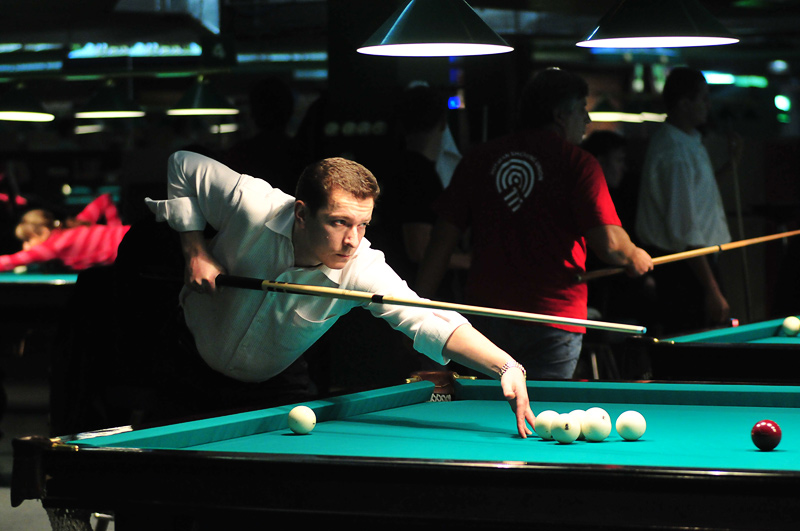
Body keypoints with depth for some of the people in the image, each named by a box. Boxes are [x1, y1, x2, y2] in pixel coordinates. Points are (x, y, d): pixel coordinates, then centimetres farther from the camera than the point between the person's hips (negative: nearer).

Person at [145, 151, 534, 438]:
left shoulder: (363, 268, -34)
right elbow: (184, 167, -15)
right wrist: (195, 251, -22)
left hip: (270, 383, 1)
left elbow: (427, 320, -49)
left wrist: (505, 366, -64)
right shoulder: (251, 205, -33)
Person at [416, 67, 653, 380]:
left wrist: (419, 304, 12)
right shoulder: (578, 164, -4)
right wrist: (635, 259, 10)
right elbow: (608, 243, -12)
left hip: (486, 316, 4)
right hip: (553, 319, -4)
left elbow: (445, 236, 8)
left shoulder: (478, 159, 9)